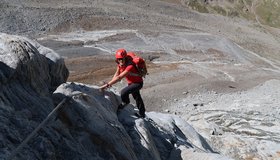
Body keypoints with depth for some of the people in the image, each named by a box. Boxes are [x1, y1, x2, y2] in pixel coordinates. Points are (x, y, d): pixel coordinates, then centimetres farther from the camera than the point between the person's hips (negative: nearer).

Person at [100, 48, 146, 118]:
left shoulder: (130, 66, -38)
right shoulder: (120, 64, -13)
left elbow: (119, 78, -43)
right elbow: (116, 74, -2)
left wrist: (107, 84, -43)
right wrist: (110, 83, -18)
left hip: (138, 83, -8)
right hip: (131, 83, 8)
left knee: (123, 92, -27)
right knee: (137, 98, 24)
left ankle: (125, 102, 6)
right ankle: (142, 114, 44)